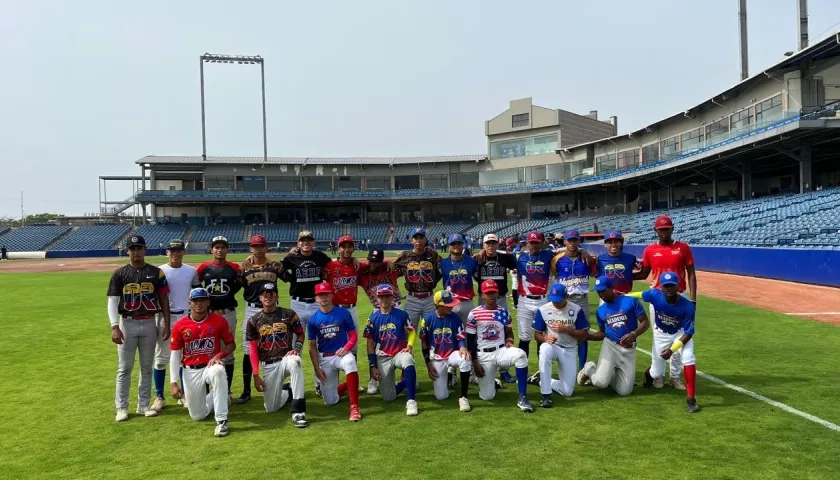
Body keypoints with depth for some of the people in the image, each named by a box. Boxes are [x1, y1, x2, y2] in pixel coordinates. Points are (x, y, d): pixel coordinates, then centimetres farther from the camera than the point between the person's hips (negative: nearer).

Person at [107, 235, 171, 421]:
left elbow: (164, 299, 4)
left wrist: (167, 324, -1)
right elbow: (112, 301, -4)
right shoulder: (120, 273, 0)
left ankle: (143, 405, 20)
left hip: (149, 324, 1)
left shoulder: (156, 273, 2)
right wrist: (115, 327, -14)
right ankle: (122, 407, 14)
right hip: (127, 324, -1)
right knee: (124, 368, 4)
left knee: (147, 367, 10)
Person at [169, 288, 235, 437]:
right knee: (198, 415, 3)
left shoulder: (219, 320, -6)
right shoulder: (179, 325, -4)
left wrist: (219, 355, -17)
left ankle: (221, 420, -29)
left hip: (211, 366, -2)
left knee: (218, 372, -40)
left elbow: (231, 344, 4)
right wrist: (173, 382, -7)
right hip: (190, 371, 2)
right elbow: (175, 354, -1)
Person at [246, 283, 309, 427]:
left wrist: (297, 347, -11)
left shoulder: (289, 314, 0)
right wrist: (256, 375, -4)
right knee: (271, 408, -4)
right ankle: (287, 390, 31)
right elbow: (253, 349, 3)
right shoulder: (253, 321, 3)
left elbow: (300, 334, 11)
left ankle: (298, 412, -35)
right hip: (268, 365, 2)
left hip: (286, 359, -2)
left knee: (295, 362, -40)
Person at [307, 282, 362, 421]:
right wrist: (317, 368, -3)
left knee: (350, 362, -41)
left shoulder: (344, 314, -4)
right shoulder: (313, 320, 0)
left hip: (342, 353, -2)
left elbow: (353, 335, 1)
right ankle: (346, 386, 34)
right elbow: (312, 346, 4)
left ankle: (354, 406, -35)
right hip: (324, 358, 2)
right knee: (330, 401, -2)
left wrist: (346, 348, -20)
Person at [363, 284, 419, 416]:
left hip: (400, 353, -2)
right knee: (388, 397, -4)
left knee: (408, 361, -41)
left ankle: (411, 401, -31)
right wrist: (372, 366, -1)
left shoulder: (402, 314, -1)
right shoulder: (373, 318, 1)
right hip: (382, 358, 2)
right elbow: (370, 343, 3)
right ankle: (406, 383, 27)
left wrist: (409, 347, -15)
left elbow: (412, 332, 6)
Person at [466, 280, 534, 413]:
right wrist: (475, 363, -8)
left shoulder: (504, 312, 3)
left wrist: (509, 341, -9)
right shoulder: (474, 314, -6)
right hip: (483, 355, -2)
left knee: (520, 355, -33)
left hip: (501, 351, 2)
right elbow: (470, 341, -3)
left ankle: (522, 398, -26)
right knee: (487, 396, -6)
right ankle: (490, 380, 32)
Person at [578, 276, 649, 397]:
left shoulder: (631, 302, -4)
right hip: (610, 346, 1)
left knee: (624, 391, -2)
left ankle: (611, 374, 27)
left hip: (629, 349, -1)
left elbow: (645, 322, -4)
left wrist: (633, 334, -23)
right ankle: (589, 369, 14)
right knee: (600, 382, -20)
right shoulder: (600, 311, 7)